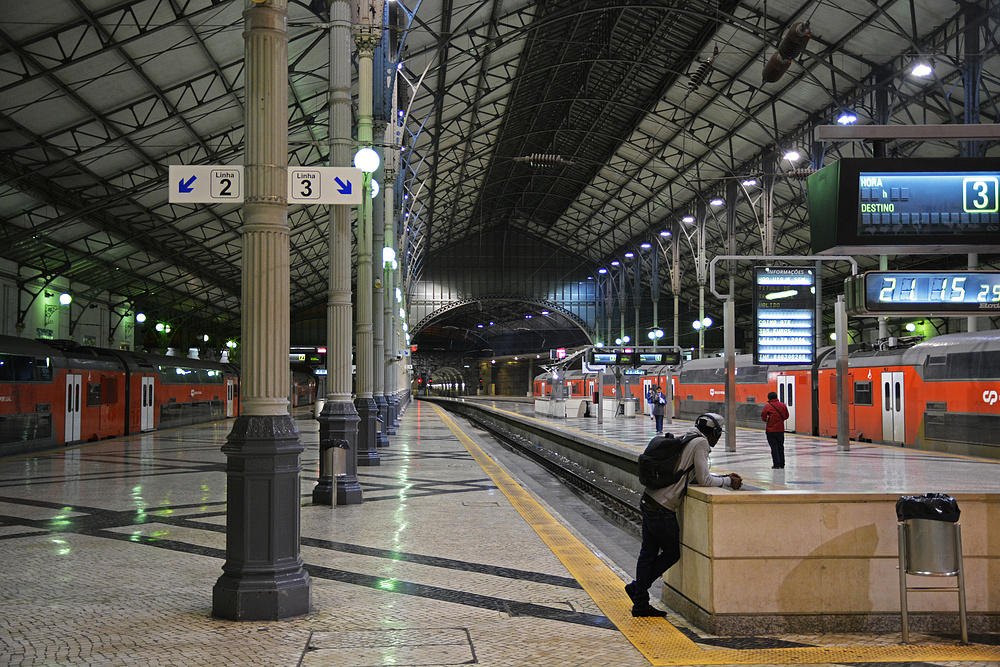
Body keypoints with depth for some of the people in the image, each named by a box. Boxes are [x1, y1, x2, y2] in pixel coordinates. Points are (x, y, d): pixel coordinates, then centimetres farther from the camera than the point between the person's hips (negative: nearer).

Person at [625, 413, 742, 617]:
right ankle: (637, 587, 17)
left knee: (648, 553, 11)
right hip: (662, 509, -9)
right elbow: (703, 480, -11)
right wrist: (727, 481, 3)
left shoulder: (686, 440, 18)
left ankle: (641, 604, 16)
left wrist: (724, 477, 18)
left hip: (649, 501, 9)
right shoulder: (701, 443, -9)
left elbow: (697, 474, 24)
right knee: (672, 554, 8)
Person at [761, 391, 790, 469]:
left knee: (774, 447, 0)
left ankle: (776, 464, -2)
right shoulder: (783, 405, 4)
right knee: (780, 447, 15)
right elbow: (786, 416, 12)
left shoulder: (767, 406, -10)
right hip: (781, 429, 4)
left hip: (771, 430, -4)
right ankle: (782, 464, 18)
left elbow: (763, 417, -9)